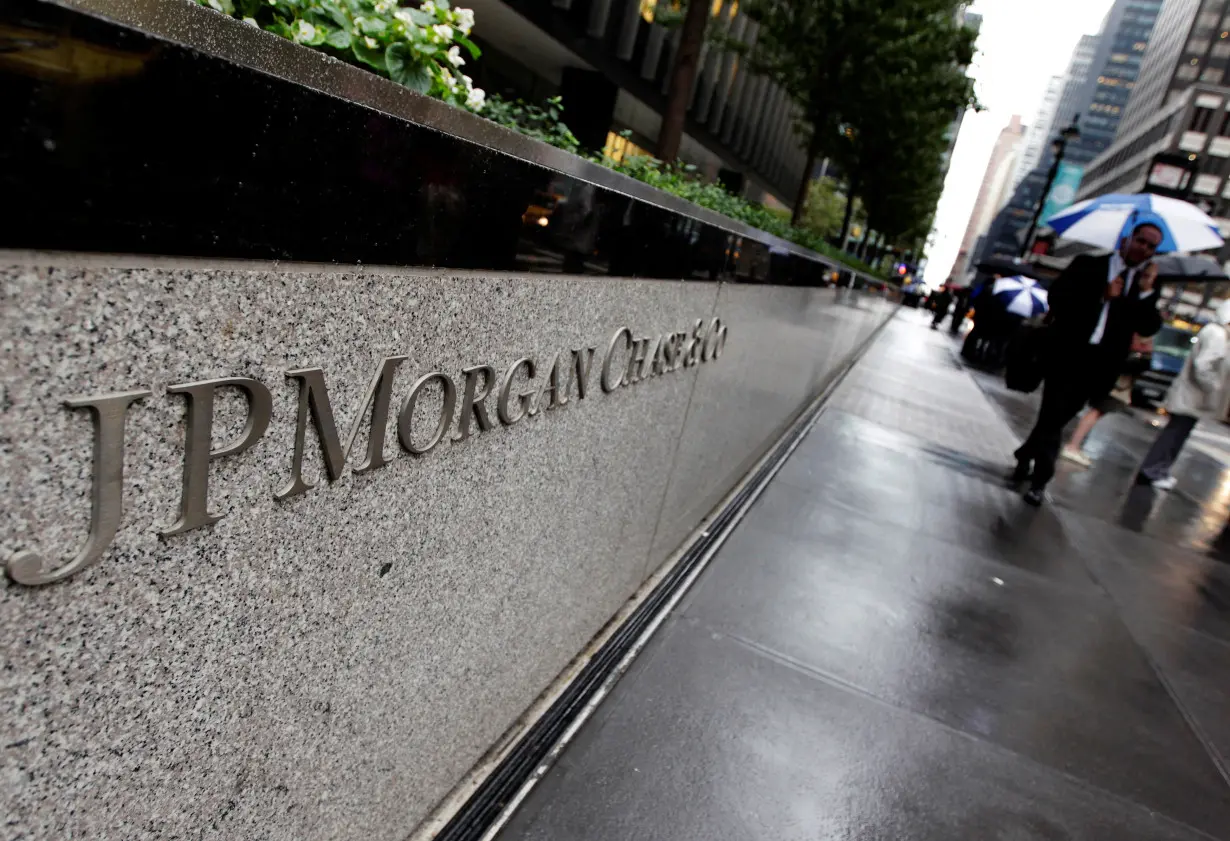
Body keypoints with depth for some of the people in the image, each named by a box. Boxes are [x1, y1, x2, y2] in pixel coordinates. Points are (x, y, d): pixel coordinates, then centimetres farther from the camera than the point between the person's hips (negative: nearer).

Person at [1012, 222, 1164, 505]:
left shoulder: (1147, 283, 12)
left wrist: (1146, 291, -9)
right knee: (1053, 416, -5)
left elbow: (1149, 328, 2)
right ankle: (1039, 479, 7)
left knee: (1057, 418, 8)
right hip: (1068, 352, -3)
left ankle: (1026, 456, 27)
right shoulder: (1089, 264, 5)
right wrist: (1101, 296, -13)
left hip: (1101, 363, 3)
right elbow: (1056, 294, -6)